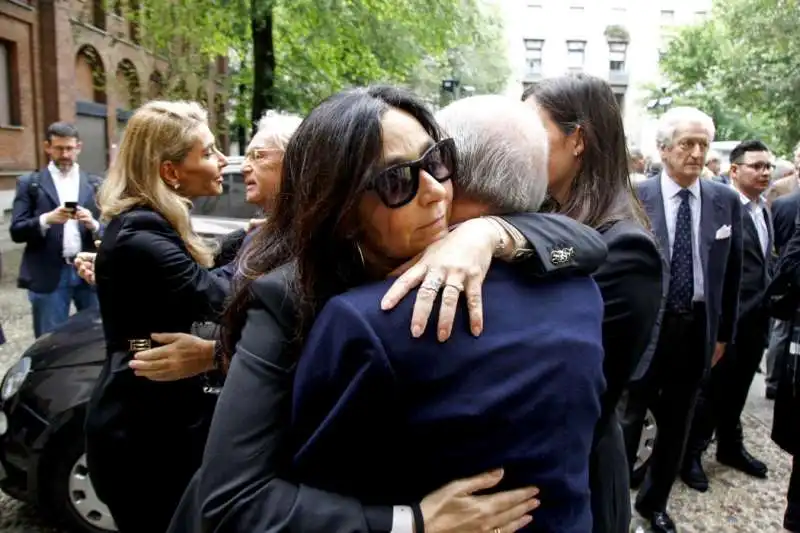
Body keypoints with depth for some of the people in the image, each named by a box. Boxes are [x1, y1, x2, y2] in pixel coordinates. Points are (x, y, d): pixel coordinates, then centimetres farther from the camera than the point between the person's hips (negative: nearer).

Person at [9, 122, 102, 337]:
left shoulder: (94, 184, 9)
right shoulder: (29, 183, 4)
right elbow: (16, 231, -1)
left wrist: (93, 224, -14)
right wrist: (46, 219, -18)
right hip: (48, 276, -1)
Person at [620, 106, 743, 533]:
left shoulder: (726, 201, 1)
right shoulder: (635, 198, -9)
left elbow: (732, 273, 7)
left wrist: (723, 332, 9)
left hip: (698, 326, 4)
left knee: (676, 421, 16)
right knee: (628, 416, 8)